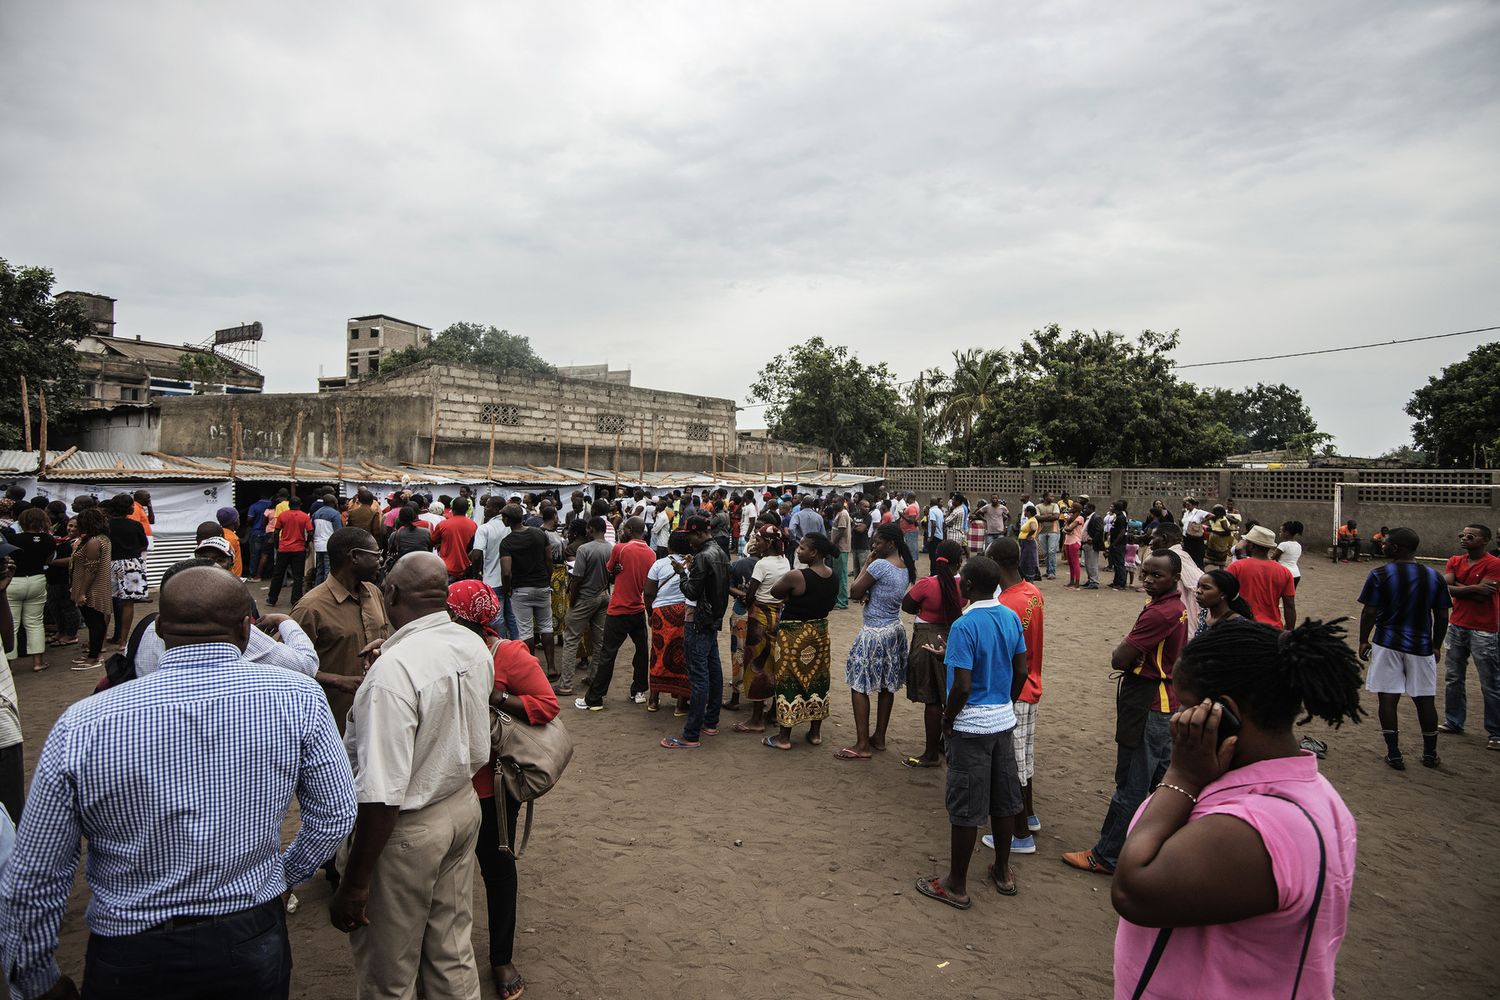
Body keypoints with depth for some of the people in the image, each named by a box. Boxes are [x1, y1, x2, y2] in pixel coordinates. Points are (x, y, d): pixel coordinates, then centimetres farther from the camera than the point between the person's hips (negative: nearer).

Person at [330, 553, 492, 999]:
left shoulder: (394, 669, -29)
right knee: (453, 953, 23)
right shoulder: (476, 647, -4)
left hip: (407, 828, -7)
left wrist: (354, 883, -20)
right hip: (464, 806, 7)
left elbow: (382, 793, -28)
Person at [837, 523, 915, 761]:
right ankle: (879, 738, 27)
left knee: (859, 686, -1)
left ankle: (862, 746, 1)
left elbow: (854, 592, -14)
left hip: (875, 633, -9)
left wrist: (867, 563, -7)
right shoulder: (906, 568, 6)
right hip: (895, 630, 9)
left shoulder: (880, 565, -21)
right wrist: (867, 594, -6)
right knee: (887, 686, 16)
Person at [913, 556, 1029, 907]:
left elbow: (962, 686, -22)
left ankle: (956, 885, 16)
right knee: (1002, 799, 19)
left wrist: (947, 720, -7)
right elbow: (1021, 671, 8)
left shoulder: (964, 626, -21)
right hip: (1004, 721, 7)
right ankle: (1003, 871, 34)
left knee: (965, 808, 4)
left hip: (971, 726, -7)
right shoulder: (1012, 618, 1)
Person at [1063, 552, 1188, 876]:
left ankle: (1106, 856, 11)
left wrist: (1124, 655, -3)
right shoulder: (1175, 608, 8)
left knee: (1130, 786, 0)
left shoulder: (1159, 613, -24)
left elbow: (1118, 660, -23)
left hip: (1146, 706, -10)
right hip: (1164, 701, 10)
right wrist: (1134, 657, -4)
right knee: (1161, 778, 22)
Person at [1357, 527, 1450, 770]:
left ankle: (1394, 754, 5)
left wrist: (1363, 641, 3)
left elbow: (1369, 613, -9)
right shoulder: (1435, 577, 1)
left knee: (1388, 698, 3)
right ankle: (1430, 754, 23)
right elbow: (1442, 618, 4)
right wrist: (1436, 646, 16)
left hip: (1387, 644, -3)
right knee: (1425, 699, 13)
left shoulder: (1380, 575, -8)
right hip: (1421, 645, 3)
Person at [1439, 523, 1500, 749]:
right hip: (1456, 626, 6)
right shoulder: (1455, 561, 6)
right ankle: (1454, 722, 27)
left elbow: (1481, 596, -20)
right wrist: (1472, 588, -16)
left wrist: (1457, 585, -10)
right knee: (1452, 678, 14)